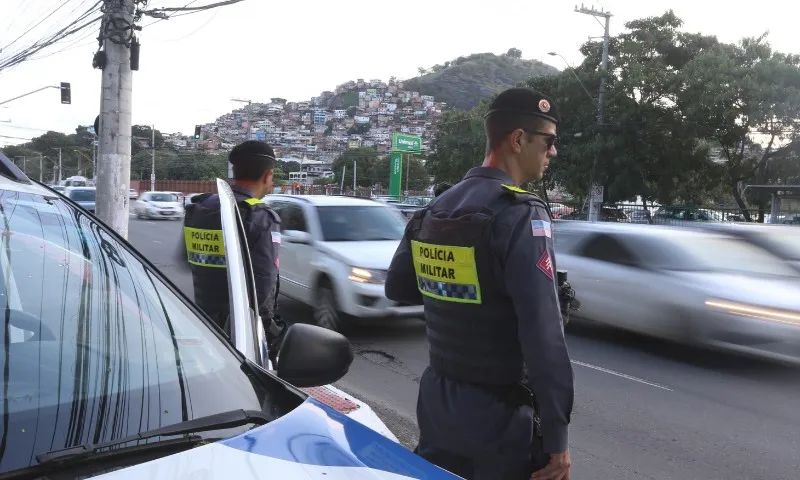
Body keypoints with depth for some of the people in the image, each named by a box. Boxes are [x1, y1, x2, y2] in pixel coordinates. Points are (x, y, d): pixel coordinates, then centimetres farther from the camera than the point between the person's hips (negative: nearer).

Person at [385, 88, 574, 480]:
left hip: (437, 399, 7)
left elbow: (396, 288, 16)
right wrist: (556, 437, -17)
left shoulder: (434, 210, 4)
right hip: (500, 413, -7)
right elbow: (543, 335, -24)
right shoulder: (522, 214, -19)